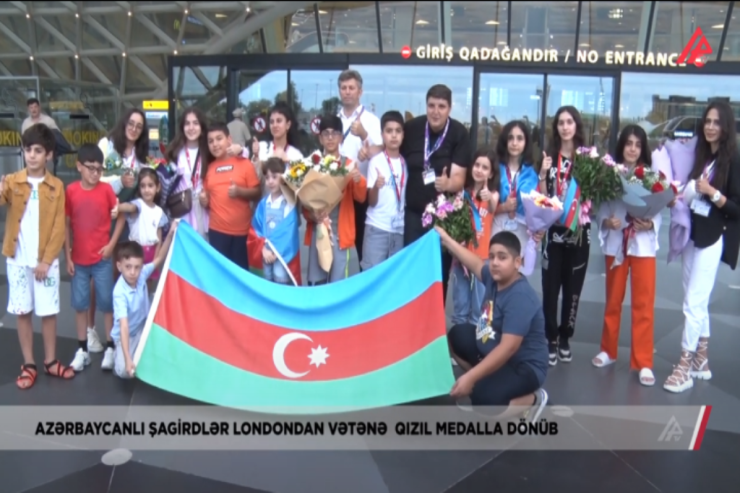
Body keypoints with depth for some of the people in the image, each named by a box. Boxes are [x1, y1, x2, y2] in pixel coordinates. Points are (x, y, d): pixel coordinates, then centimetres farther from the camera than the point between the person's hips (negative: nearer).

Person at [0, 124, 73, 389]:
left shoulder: (56, 186, -1)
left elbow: (59, 227, -3)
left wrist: (47, 259, -8)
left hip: (46, 259, 0)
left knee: (48, 311, 7)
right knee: (22, 311, 7)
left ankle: (50, 361, 21)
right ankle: (28, 364, 18)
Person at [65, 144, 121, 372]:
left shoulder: (106, 189, -6)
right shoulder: (70, 191, -4)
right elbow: (66, 225, 1)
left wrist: (112, 244, -7)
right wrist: (67, 256, 0)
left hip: (102, 258, -1)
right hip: (78, 259, 2)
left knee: (107, 302, 5)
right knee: (80, 303, 9)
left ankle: (110, 347, 15)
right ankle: (83, 349, 21)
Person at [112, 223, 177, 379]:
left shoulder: (142, 274, -17)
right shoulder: (120, 292, -32)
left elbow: (159, 259, -4)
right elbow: (124, 327, -38)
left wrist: (170, 235, -20)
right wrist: (128, 359, -43)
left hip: (143, 326, 6)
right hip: (126, 335, -6)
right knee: (124, 371, -26)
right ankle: (119, 353, 11)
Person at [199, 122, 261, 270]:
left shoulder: (244, 163, 0)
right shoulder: (209, 167, 8)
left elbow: (257, 193, -1)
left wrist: (240, 191, -18)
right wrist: (203, 200, -3)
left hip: (243, 229, -2)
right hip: (217, 230, 2)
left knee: (242, 270, 5)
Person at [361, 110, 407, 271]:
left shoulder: (406, 163, 8)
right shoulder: (376, 161, -4)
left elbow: (407, 196, 13)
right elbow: (371, 202, -8)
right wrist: (376, 186, -27)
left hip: (400, 229, 4)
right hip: (377, 228, -4)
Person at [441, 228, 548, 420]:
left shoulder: (521, 298, -30)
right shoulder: (494, 278, -5)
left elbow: (508, 348, -36)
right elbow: (476, 264, 19)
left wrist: (470, 377, -38)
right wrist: (446, 239, 20)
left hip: (524, 366, -9)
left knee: (482, 399, -29)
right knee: (458, 335, 15)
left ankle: (532, 399, -1)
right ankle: (487, 382, 9)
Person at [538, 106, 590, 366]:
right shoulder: (549, 157, 3)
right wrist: (543, 174, -14)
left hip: (579, 232, 0)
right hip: (554, 232, 0)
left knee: (573, 288, 7)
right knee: (550, 287, -2)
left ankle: (565, 338, 21)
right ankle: (550, 339, 10)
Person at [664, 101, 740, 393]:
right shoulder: (701, 156, 11)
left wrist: (713, 193, -21)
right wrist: (679, 198, -6)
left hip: (714, 238, -7)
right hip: (693, 233, 7)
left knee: (694, 302, -8)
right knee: (696, 301, 14)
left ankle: (685, 367, -1)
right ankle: (701, 360, 26)